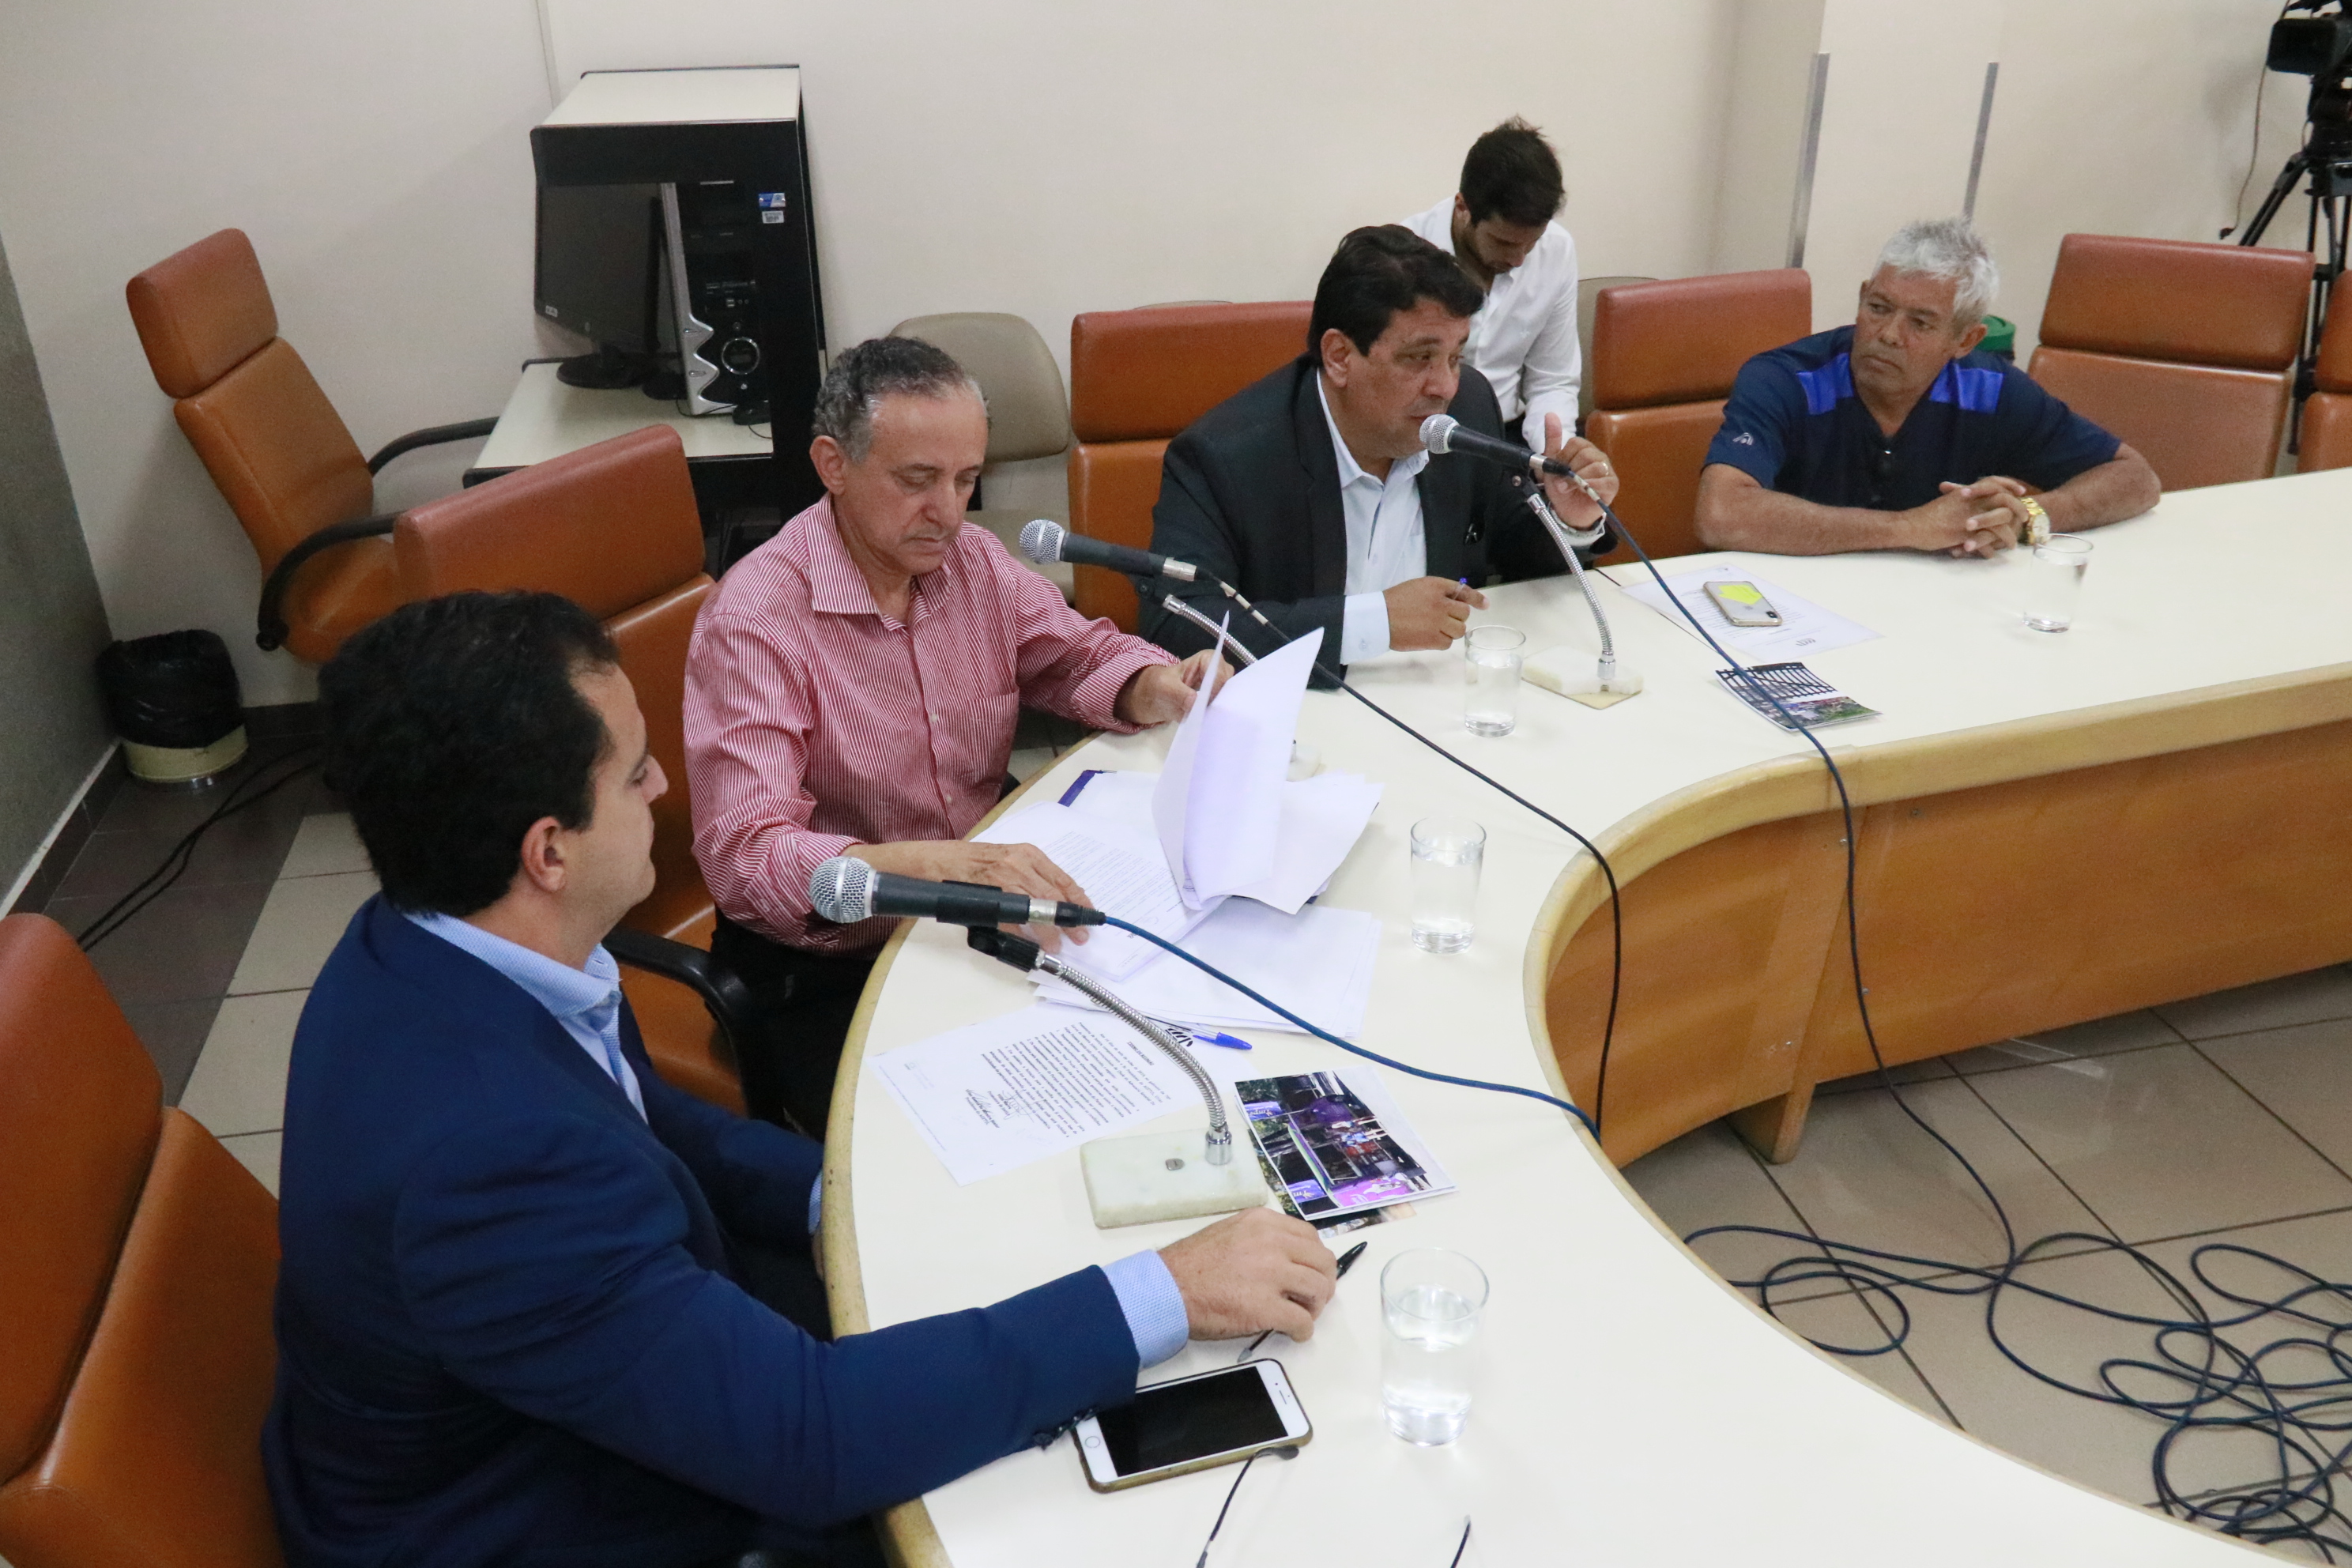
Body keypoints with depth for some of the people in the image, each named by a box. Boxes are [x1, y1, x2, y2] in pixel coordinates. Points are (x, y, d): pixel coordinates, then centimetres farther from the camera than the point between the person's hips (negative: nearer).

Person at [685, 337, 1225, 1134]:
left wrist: (1156, 688, -9)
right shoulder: (755, 619, -18)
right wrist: (934, 865, -44)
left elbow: (1079, 654, 16)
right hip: (830, 972, -6)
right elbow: (743, 856, -27)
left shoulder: (973, 559, 2)